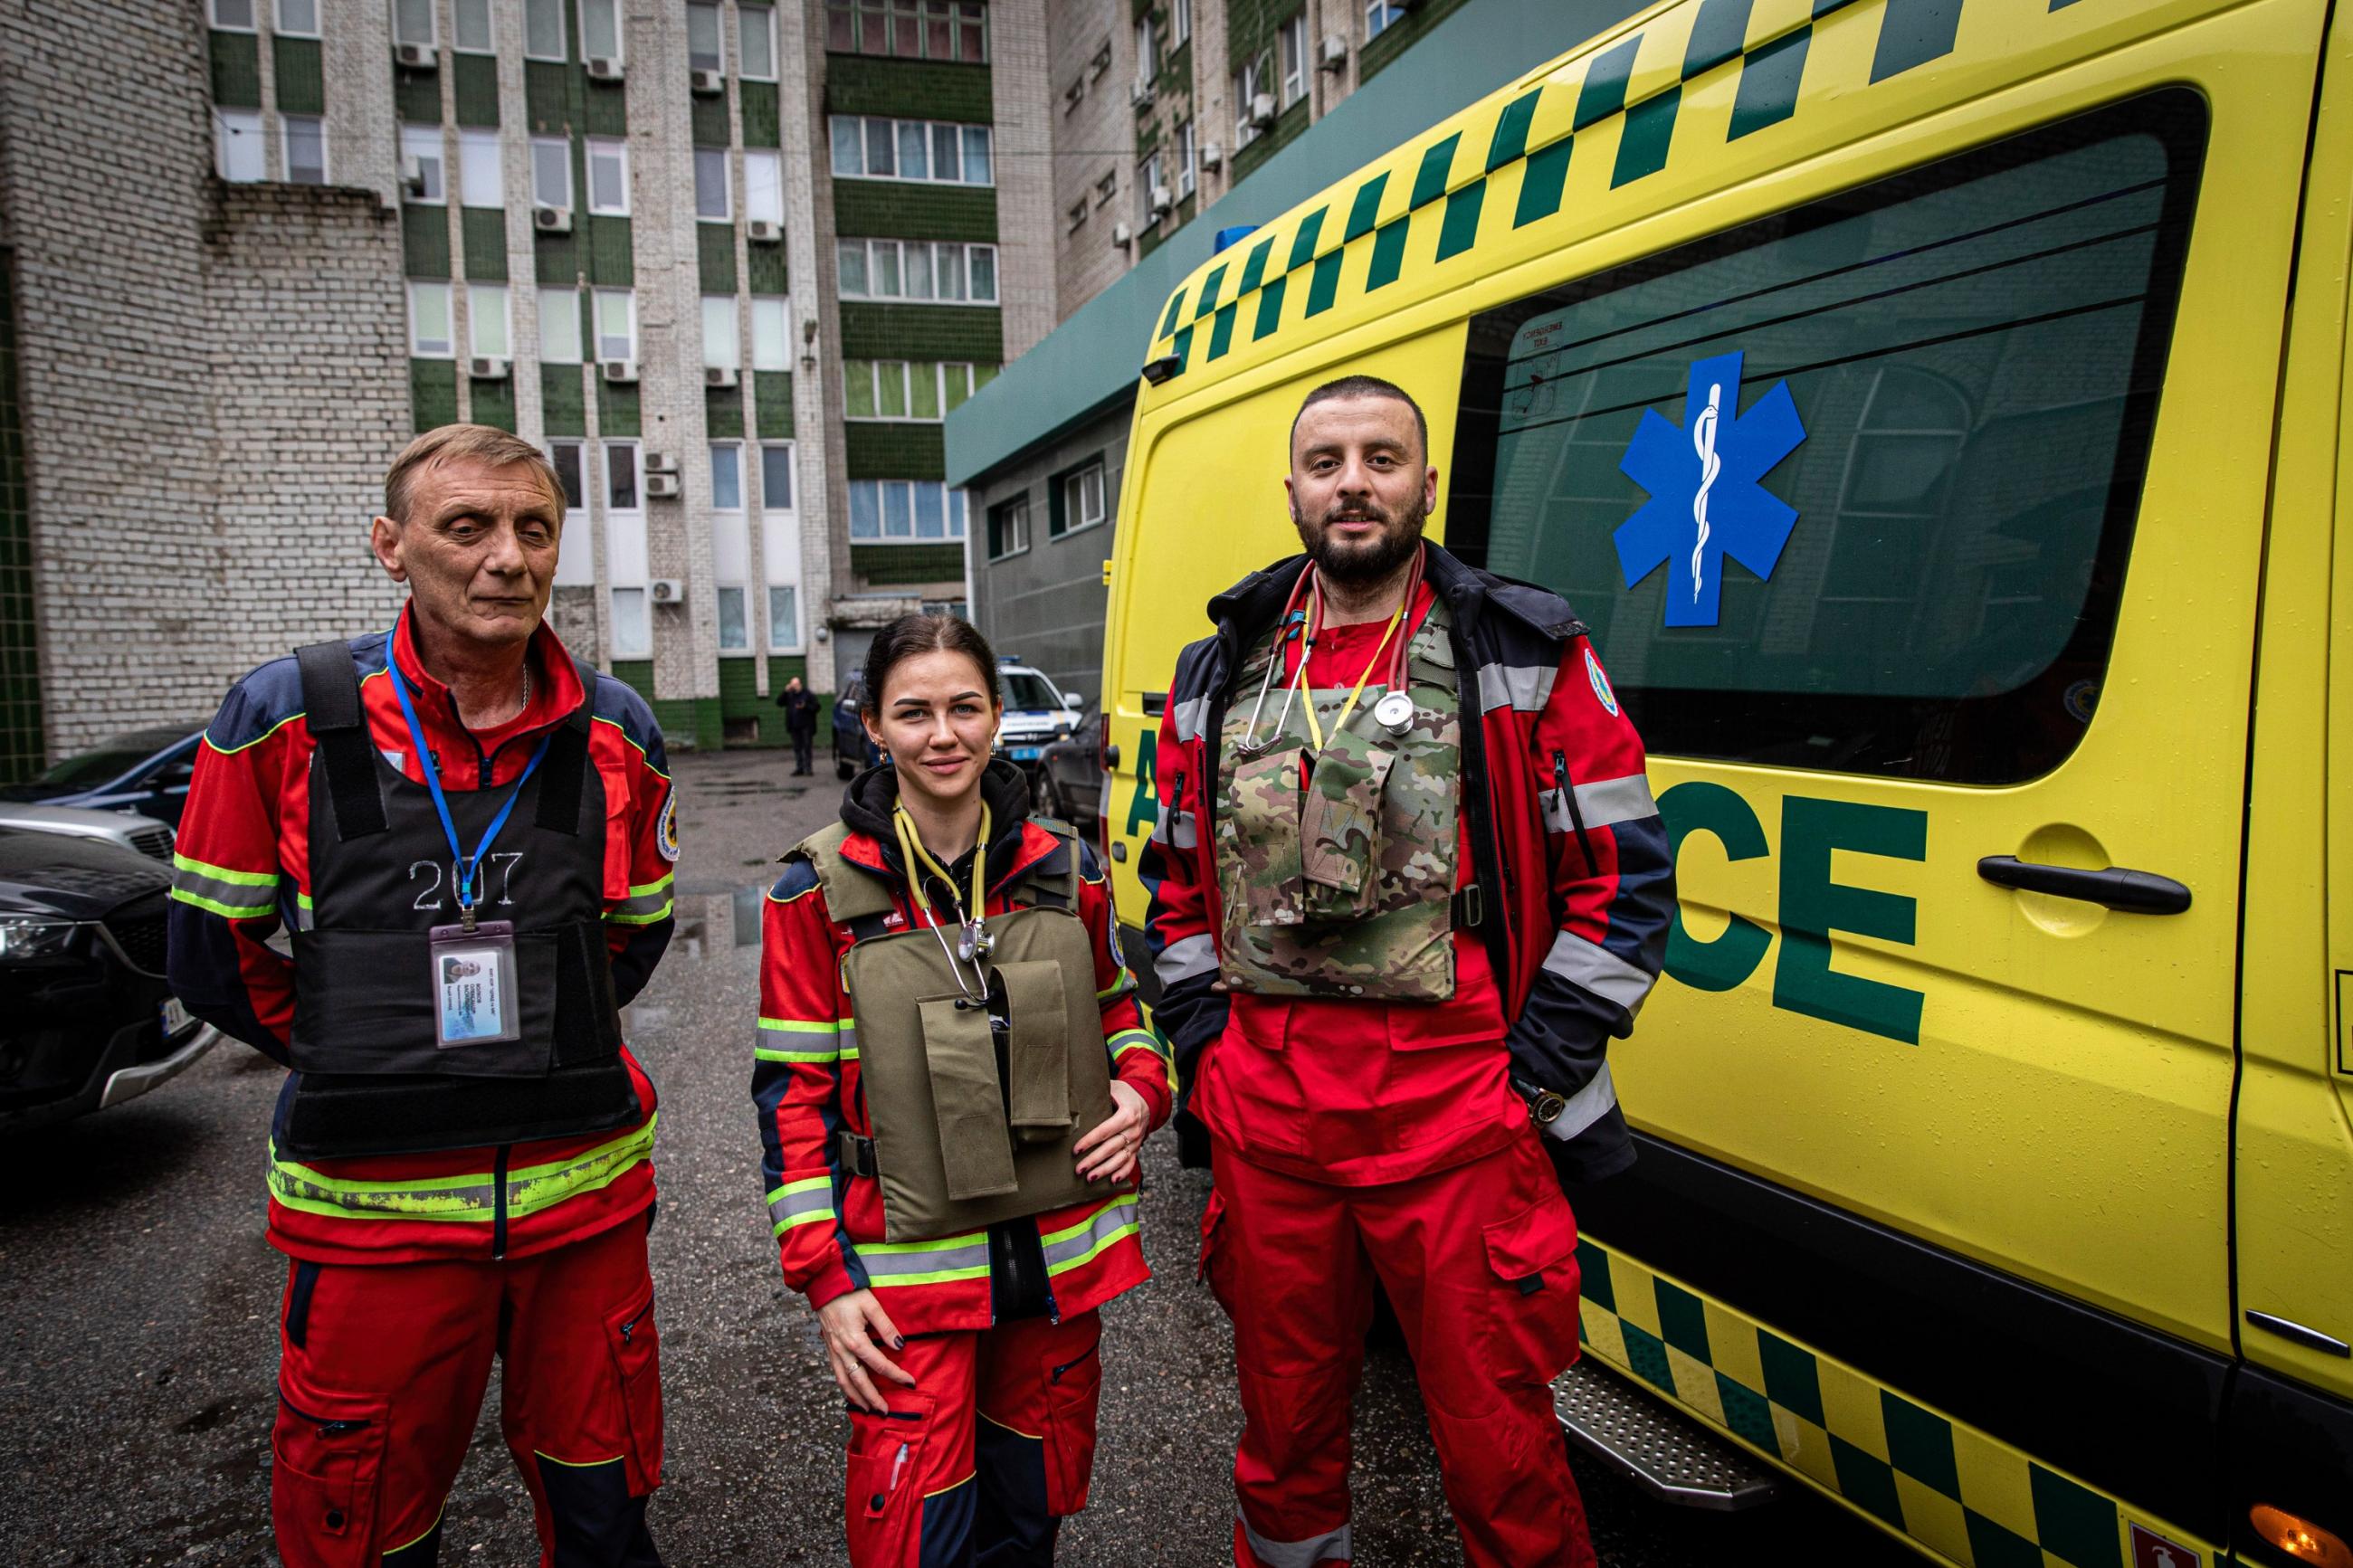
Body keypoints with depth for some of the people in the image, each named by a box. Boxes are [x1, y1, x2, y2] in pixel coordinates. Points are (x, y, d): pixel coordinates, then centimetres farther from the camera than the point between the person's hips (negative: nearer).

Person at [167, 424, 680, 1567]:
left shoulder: (615, 734, -1)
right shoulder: (288, 718, -7)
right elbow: (211, 954, 3)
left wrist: (541, 1040, 9)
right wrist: (354, 1060, 6)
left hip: (585, 1196, 2)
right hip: (373, 1207, -1)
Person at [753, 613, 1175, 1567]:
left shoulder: (1065, 870, 1)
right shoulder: (820, 890, -7)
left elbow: (1118, 1009, 15)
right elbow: (791, 1091, -4)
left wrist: (1142, 1092, -6)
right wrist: (825, 1276, -8)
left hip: (1060, 1257, 3)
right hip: (906, 1269, -3)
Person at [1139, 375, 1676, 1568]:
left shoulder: (1528, 658, -1)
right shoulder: (1218, 676, 9)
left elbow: (1626, 878, -1)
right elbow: (1175, 882, 17)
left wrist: (1538, 1071, -6)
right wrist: (1204, 1045, 7)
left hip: (1460, 1120, -3)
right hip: (1264, 1113, 4)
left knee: (1496, 1440, 8)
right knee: (1284, 1416, 20)